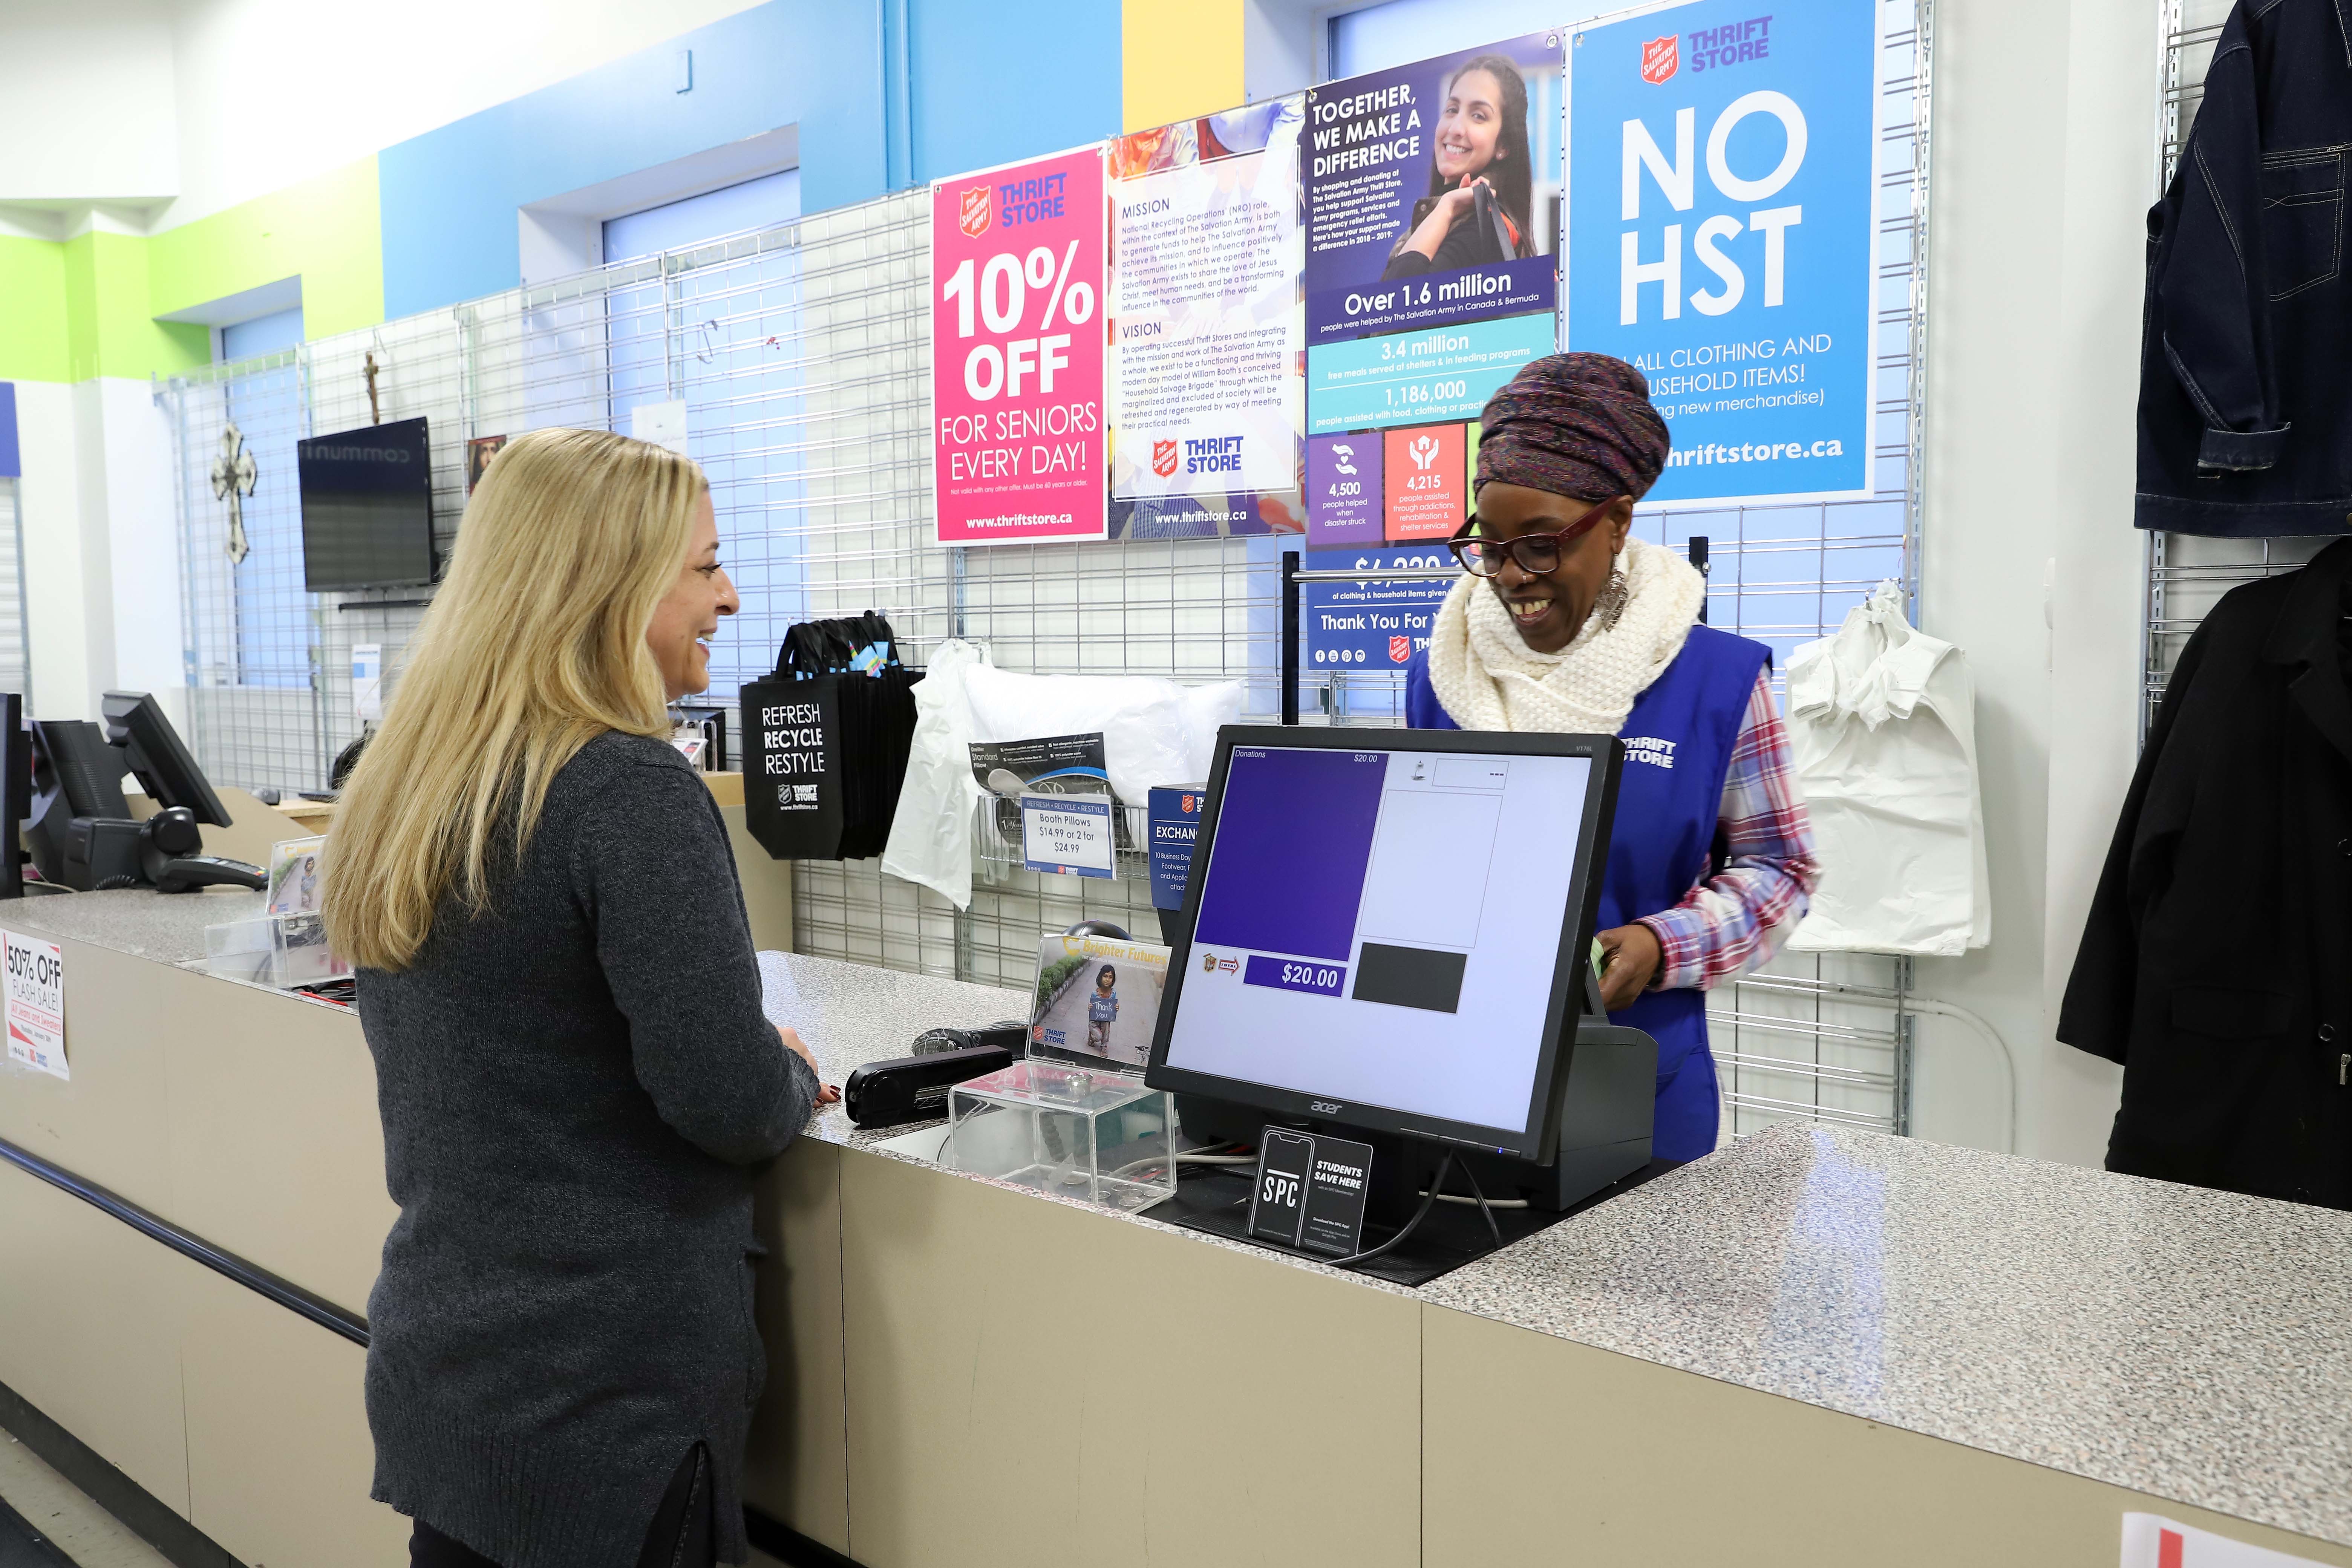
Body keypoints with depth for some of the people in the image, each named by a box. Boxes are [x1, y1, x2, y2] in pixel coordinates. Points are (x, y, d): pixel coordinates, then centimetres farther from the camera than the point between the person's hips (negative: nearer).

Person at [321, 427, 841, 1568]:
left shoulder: (398, 788, 5)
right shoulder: (628, 792, -22)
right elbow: (731, 1100, -24)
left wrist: (757, 1064, 15)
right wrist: (798, 1081, -2)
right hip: (606, 1393, -7)